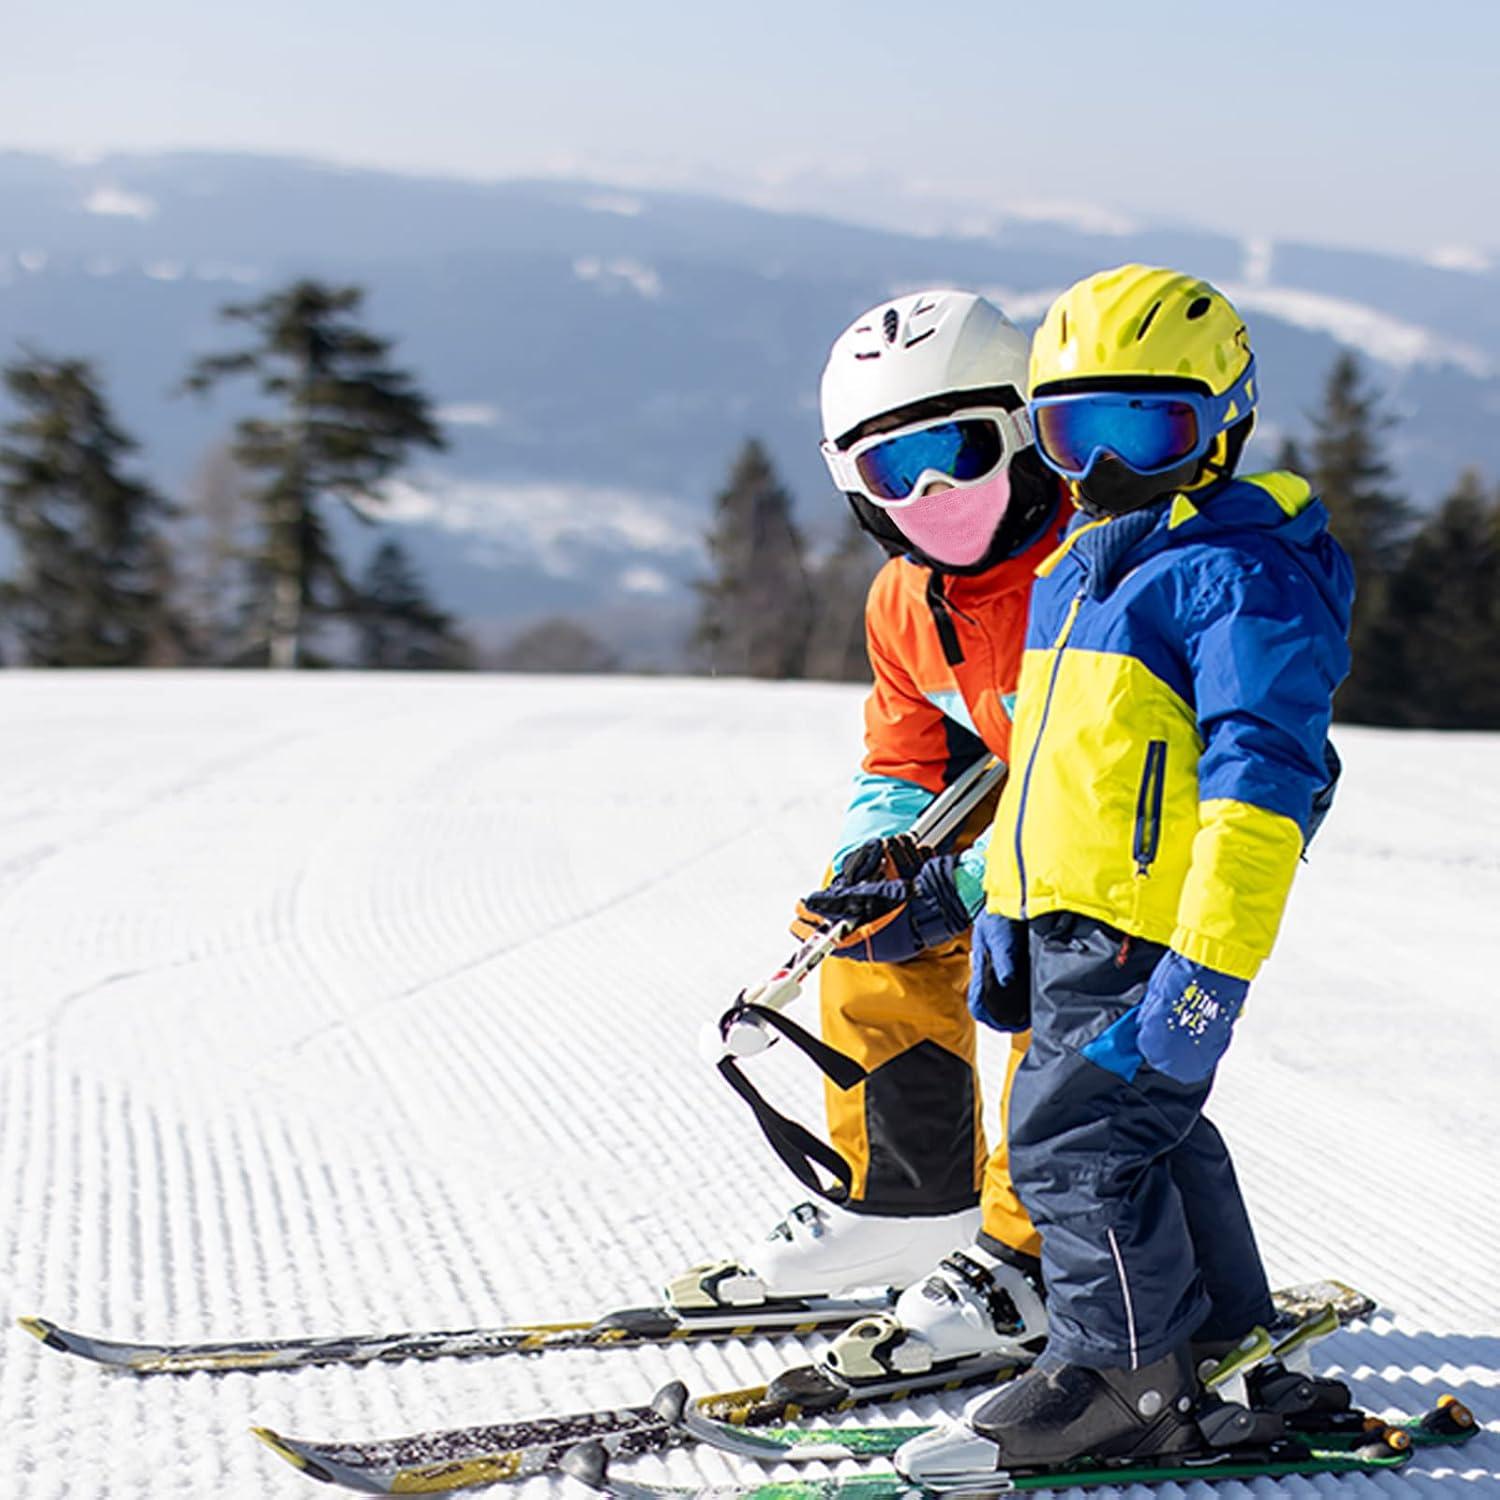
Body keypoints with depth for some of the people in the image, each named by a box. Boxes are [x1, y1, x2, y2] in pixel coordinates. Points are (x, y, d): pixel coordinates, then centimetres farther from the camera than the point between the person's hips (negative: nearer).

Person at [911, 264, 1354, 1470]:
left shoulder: (1242, 576, -14)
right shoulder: (1079, 568, 16)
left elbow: (1257, 789, -22)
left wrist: (1207, 975, -28)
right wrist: (1005, 907, 23)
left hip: (1151, 934, -9)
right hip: (1075, 922, 10)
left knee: (1077, 1137, -8)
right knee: (1150, 1128, 20)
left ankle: (1125, 1377, 4)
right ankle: (1221, 1335, 37)